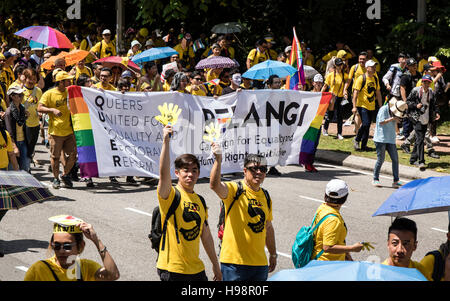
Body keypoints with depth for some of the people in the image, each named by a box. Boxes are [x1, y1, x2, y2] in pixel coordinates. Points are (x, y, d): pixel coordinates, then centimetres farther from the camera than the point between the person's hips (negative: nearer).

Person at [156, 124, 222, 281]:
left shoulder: (200, 201, 13)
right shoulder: (171, 195, -6)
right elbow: (164, 173, -27)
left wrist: (216, 265, 22)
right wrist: (166, 140, -34)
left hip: (196, 268, 7)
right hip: (172, 269, -7)